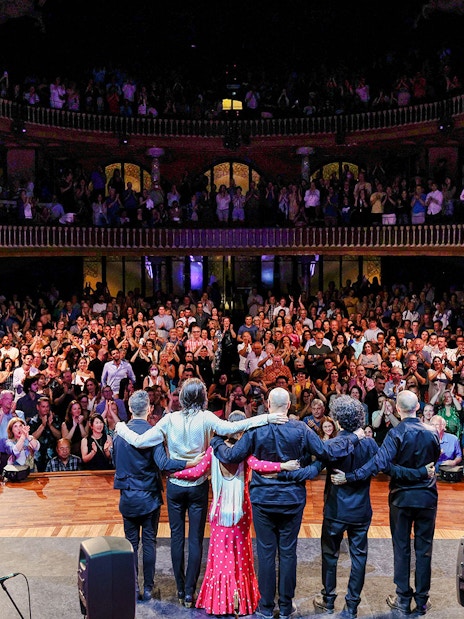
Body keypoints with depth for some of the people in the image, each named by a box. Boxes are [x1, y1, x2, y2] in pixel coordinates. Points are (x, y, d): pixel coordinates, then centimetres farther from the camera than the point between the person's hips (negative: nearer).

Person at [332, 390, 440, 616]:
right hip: (427, 497, 3)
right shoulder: (430, 433, -5)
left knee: (402, 548, 9)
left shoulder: (396, 433, -17)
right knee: (424, 549, 10)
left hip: (402, 497, -2)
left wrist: (349, 477, -29)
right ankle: (422, 601, 18)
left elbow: (379, 462, -28)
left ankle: (403, 600, 17)